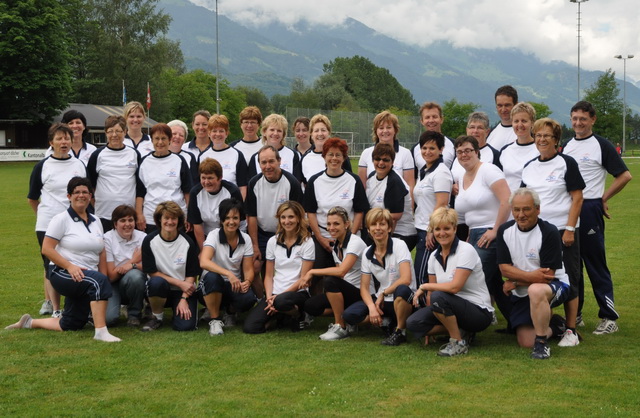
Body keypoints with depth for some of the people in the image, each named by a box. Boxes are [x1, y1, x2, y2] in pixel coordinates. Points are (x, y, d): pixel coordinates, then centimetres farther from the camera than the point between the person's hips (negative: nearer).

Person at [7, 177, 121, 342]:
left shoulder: (95, 221, 12)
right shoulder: (62, 219, -6)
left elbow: (101, 254, 14)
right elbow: (46, 249, -12)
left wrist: (105, 277, 1)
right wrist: (69, 266, -22)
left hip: (86, 277, 7)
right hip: (63, 274, -7)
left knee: (71, 325, 7)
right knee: (99, 281, -36)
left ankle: (30, 322, 28)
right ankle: (101, 332, -37)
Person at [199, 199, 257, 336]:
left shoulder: (245, 239, -3)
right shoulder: (214, 236, -13)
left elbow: (248, 269, -1)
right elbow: (204, 262, -30)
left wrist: (247, 282, -25)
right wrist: (228, 274, -42)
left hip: (235, 285, 3)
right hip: (211, 285, -2)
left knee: (249, 299, -31)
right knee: (212, 277, -38)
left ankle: (230, 312, 8)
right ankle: (215, 319, -16)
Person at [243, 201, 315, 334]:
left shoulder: (307, 242, -3)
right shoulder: (273, 242, 9)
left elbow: (304, 278, -7)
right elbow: (268, 275, 9)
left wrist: (279, 295, -15)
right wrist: (269, 297, -10)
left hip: (298, 292, -4)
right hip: (274, 292, 4)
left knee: (281, 301, -41)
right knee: (249, 327, -18)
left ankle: (298, 315, -5)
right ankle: (278, 316, 12)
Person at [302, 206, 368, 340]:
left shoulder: (355, 242, -16)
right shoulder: (336, 246, 9)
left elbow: (342, 271, -31)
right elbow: (339, 275, 8)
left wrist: (312, 272, -23)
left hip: (363, 294, -8)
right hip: (347, 291, 8)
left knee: (329, 280, -32)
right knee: (310, 306, -9)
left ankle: (341, 327, -18)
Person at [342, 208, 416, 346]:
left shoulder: (399, 245, -12)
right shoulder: (367, 253, 2)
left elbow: (406, 279, -24)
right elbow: (364, 287, 0)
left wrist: (383, 293, -14)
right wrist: (372, 307, -18)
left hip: (402, 298, -5)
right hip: (380, 299, 5)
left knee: (402, 290, -41)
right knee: (349, 315, -19)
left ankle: (400, 331, -16)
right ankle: (386, 322, 5)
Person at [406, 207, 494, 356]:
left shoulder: (466, 250, -15)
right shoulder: (434, 256, 6)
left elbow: (455, 287, -26)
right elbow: (431, 293, 6)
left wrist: (424, 286, -14)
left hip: (480, 311, -7)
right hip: (454, 307, 7)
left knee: (438, 297, -33)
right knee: (413, 323, -13)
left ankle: (458, 342, -14)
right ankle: (459, 331, 3)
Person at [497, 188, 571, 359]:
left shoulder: (549, 232, -18)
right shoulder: (505, 231, -3)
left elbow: (547, 275, -19)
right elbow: (504, 268, -7)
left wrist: (515, 282, -14)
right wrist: (531, 276, -23)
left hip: (554, 286, -5)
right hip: (521, 294, 5)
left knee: (535, 290, -40)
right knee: (526, 342, -1)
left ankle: (542, 344, -24)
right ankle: (552, 327, 32)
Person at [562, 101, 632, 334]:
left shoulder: (601, 146, -4)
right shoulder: (566, 146, 13)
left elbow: (624, 175, -5)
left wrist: (603, 198, -4)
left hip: (589, 210, -6)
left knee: (596, 264, -5)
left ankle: (609, 317, 0)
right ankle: (574, 314, 19)